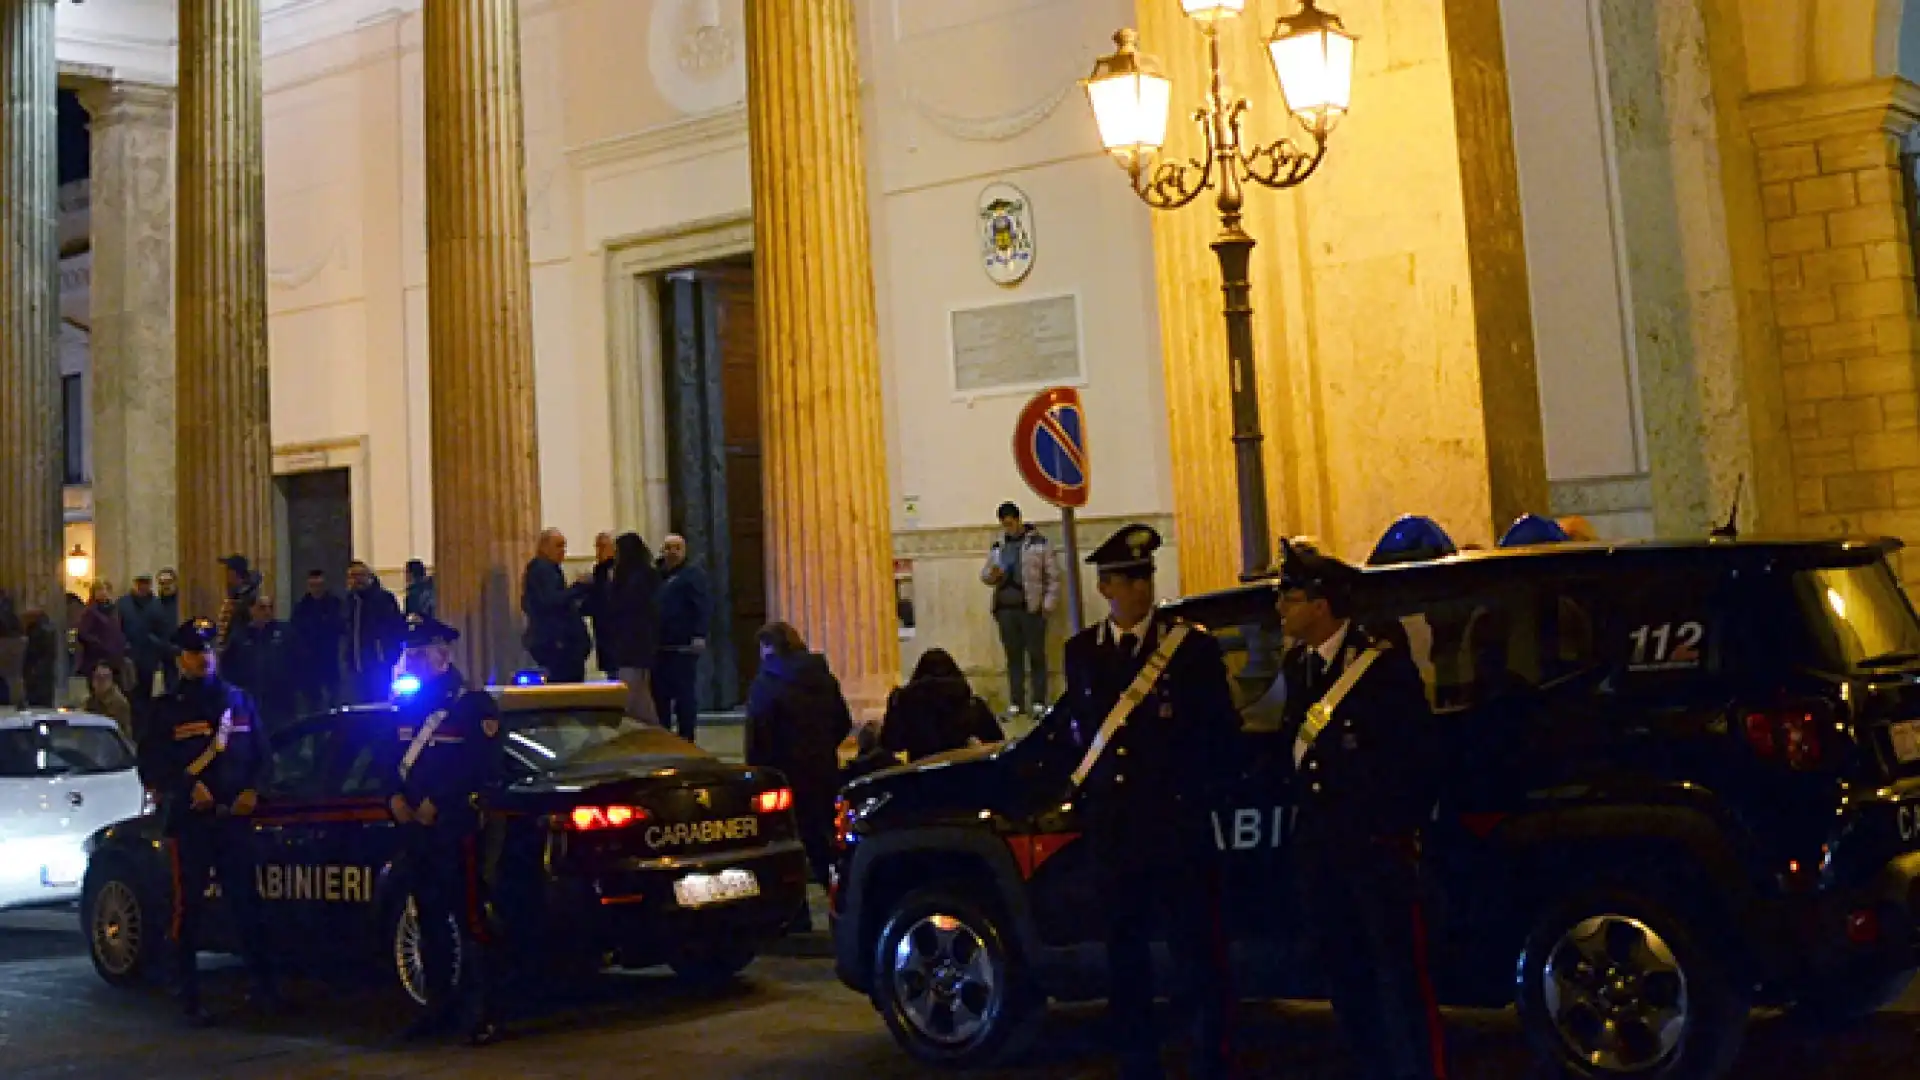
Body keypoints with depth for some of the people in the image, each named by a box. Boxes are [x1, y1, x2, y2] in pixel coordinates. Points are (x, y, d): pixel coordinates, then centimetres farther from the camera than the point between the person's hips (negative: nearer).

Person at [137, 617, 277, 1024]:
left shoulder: (238, 700, 14)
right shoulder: (167, 709, 5)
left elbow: (260, 753, 16)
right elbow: (151, 766, 3)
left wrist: (252, 790, 0)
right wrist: (187, 788, -12)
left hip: (235, 818, 2)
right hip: (189, 822, -2)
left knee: (246, 903, 5)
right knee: (189, 907, -2)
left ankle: (263, 987, 11)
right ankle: (190, 998, 4)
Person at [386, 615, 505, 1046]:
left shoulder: (473, 704, -4)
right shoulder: (407, 707, 17)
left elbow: (486, 771, -12)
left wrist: (437, 805, -14)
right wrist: (395, 799, -1)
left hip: (457, 831, -7)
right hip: (414, 831, 7)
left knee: (470, 922, -8)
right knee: (430, 922, 13)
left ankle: (483, 1013, -5)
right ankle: (440, 1006, 23)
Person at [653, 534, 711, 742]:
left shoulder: (693, 574, -3)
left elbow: (703, 607, -12)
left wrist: (699, 635, -22)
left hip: (683, 646, -7)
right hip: (660, 645, 7)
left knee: (685, 694, -4)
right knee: (660, 693, 10)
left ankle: (686, 740, 1)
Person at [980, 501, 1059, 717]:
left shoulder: (1038, 542, -1)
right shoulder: (997, 546, 12)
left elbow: (1053, 575, -1)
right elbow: (984, 573, 18)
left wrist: (1048, 603, -7)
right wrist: (991, 574, -6)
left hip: (1031, 608, -4)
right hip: (1005, 608, 4)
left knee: (1036, 655, 0)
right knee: (1013, 656, 7)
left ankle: (1039, 703, 6)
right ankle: (1016, 703, 13)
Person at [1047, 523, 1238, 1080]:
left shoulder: (1193, 647, -1)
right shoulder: (1080, 651, 10)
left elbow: (1222, 735, 1)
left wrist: (1198, 795, -4)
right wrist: (1085, 782, 7)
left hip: (1178, 828, -3)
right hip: (1113, 830, 4)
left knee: (1198, 955, -1)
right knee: (1125, 957, 11)